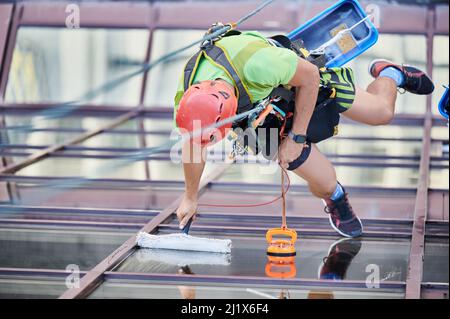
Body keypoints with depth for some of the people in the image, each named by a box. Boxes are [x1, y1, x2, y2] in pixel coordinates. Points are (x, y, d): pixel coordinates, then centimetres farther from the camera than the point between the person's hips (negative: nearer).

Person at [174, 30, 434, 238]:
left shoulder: (256, 63, -48)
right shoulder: (190, 99, -31)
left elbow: (310, 76, -27)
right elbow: (193, 146, -9)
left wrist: (297, 137, -23)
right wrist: (191, 198, 4)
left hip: (306, 80, -2)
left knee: (383, 112, 13)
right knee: (325, 185, -5)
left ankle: (390, 74, 46)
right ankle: (336, 201, 32)